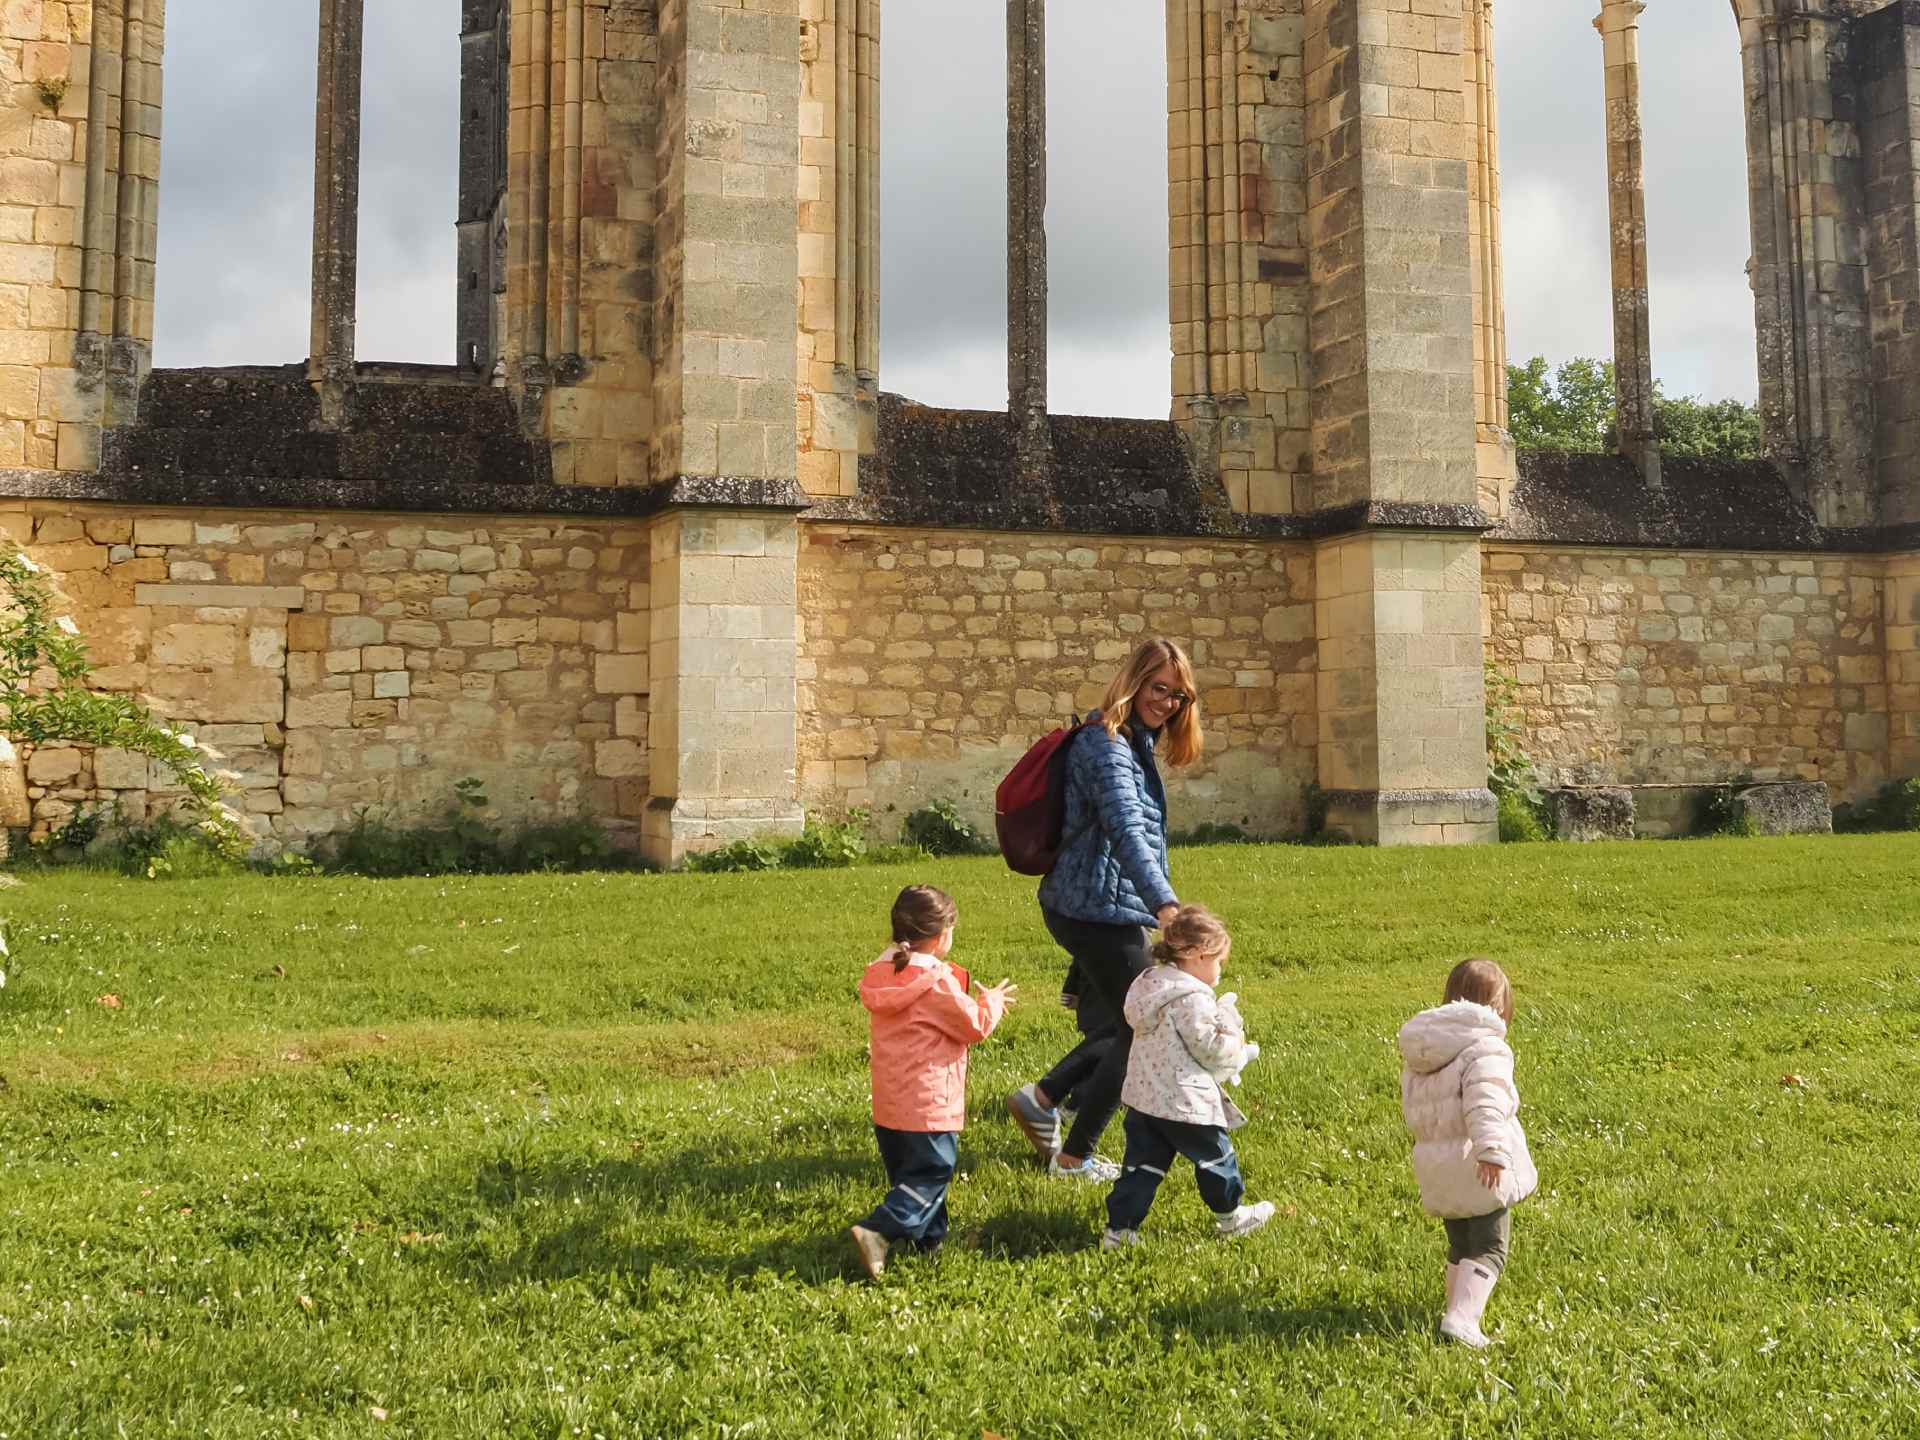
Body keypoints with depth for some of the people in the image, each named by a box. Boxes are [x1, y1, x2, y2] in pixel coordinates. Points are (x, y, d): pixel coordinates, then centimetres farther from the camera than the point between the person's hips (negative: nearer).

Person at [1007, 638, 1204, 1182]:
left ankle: (1042, 1096, 20)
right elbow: (1127, 829, -35)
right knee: (1143, 1031, 2)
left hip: (1086, 907, 10)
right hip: (1101, 909, -10)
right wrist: (1164, 902, -47)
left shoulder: (1138, 742, 13)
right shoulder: (1107, 746, -20)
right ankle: (1075, 1157, 11)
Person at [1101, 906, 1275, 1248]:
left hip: (1142, 1098, 7)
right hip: (1184, 1103, -7)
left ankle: (1119, 1228, 7)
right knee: (1215, 1157, 15)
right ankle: (1231, 1217, 33)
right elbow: (1210, 1048, -18)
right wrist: (1229, 1021, -3)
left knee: (1142, 1164, 11)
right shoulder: (1192, 999, -20)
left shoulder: (1150, 984, 9)